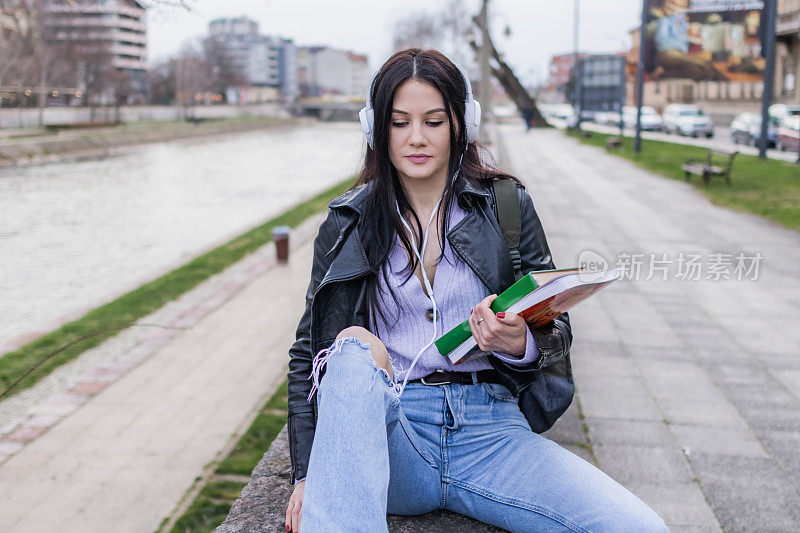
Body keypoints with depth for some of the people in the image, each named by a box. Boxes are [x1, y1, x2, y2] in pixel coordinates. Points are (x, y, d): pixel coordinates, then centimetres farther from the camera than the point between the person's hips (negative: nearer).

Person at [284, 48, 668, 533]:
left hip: (488, 429, 1)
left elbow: (558, 332, 10)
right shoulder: (347, 225, 9)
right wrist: (307, 474, -4)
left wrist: (519, 345, -16)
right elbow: (309, 350, 8)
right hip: (388, 427, -1)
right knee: (354, 347, -34)